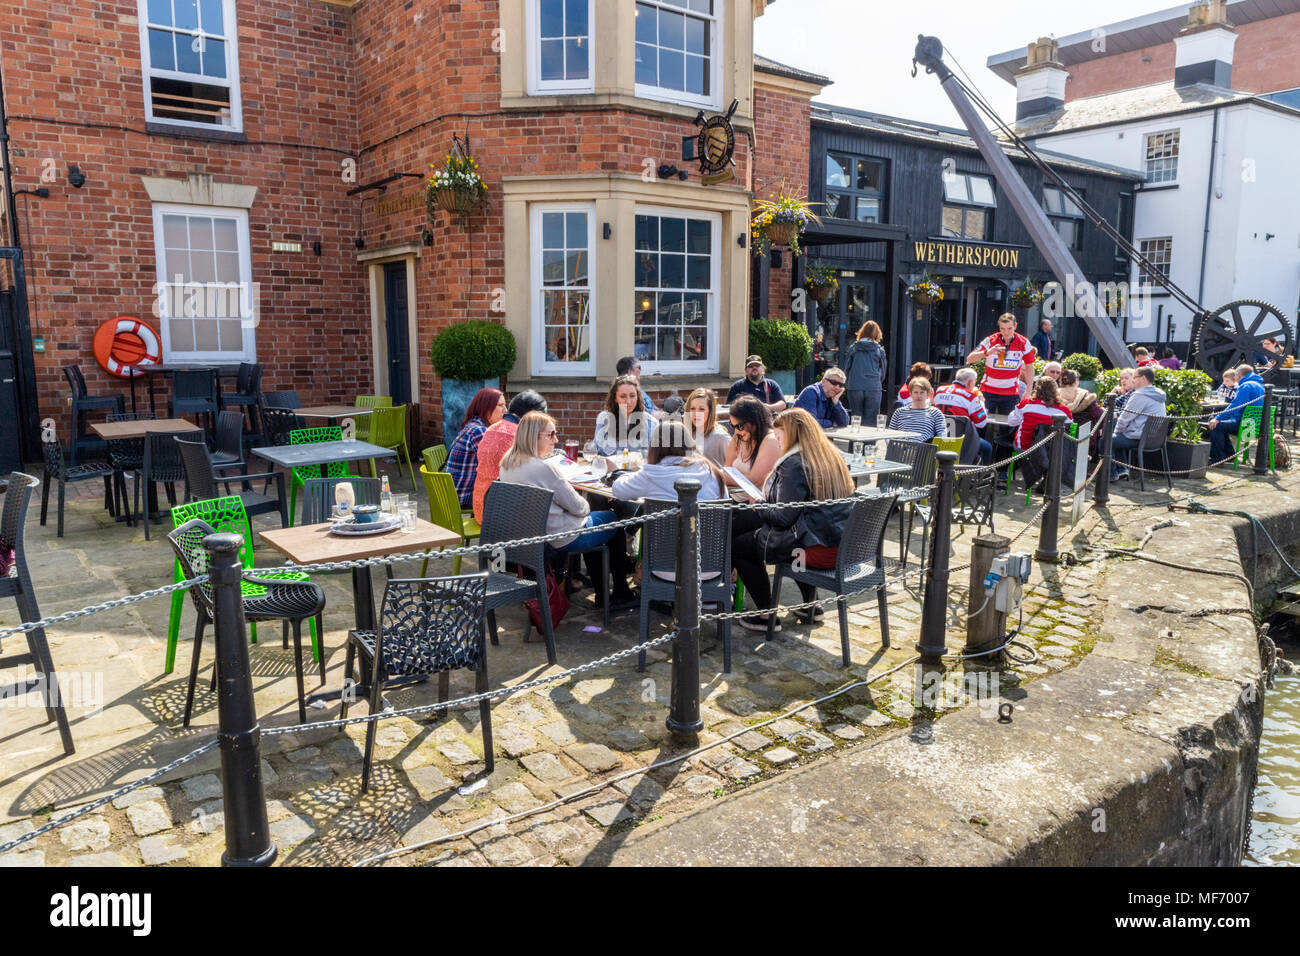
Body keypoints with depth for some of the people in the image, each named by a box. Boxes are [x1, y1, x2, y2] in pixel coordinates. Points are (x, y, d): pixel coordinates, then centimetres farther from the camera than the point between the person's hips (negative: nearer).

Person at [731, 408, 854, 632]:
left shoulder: (794, 464, -16)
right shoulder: (831, 456, 10)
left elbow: (784, 517, -17)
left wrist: (759, 507, 2)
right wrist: (765, 505, 19)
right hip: (840, 544, 9)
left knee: (738, 546, 7)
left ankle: (767, 616, 13)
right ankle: (811, 606, 34)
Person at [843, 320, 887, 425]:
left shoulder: (853, 348, 3)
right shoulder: (879, 350, 2)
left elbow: (846, 370, 9)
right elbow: (882, 373, 11)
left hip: (855, 388, 1)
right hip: (874, 389, -1)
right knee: (871, 422, 3)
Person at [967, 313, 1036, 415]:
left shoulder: (1023, 343, -3)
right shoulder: (990, 341, -9)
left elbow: (1029, 367, 8)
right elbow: (969, 359, -15)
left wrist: (1028, 390, 3)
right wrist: (987, 352, -32)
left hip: (1011, 393, 1)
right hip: (989, 390, -1)